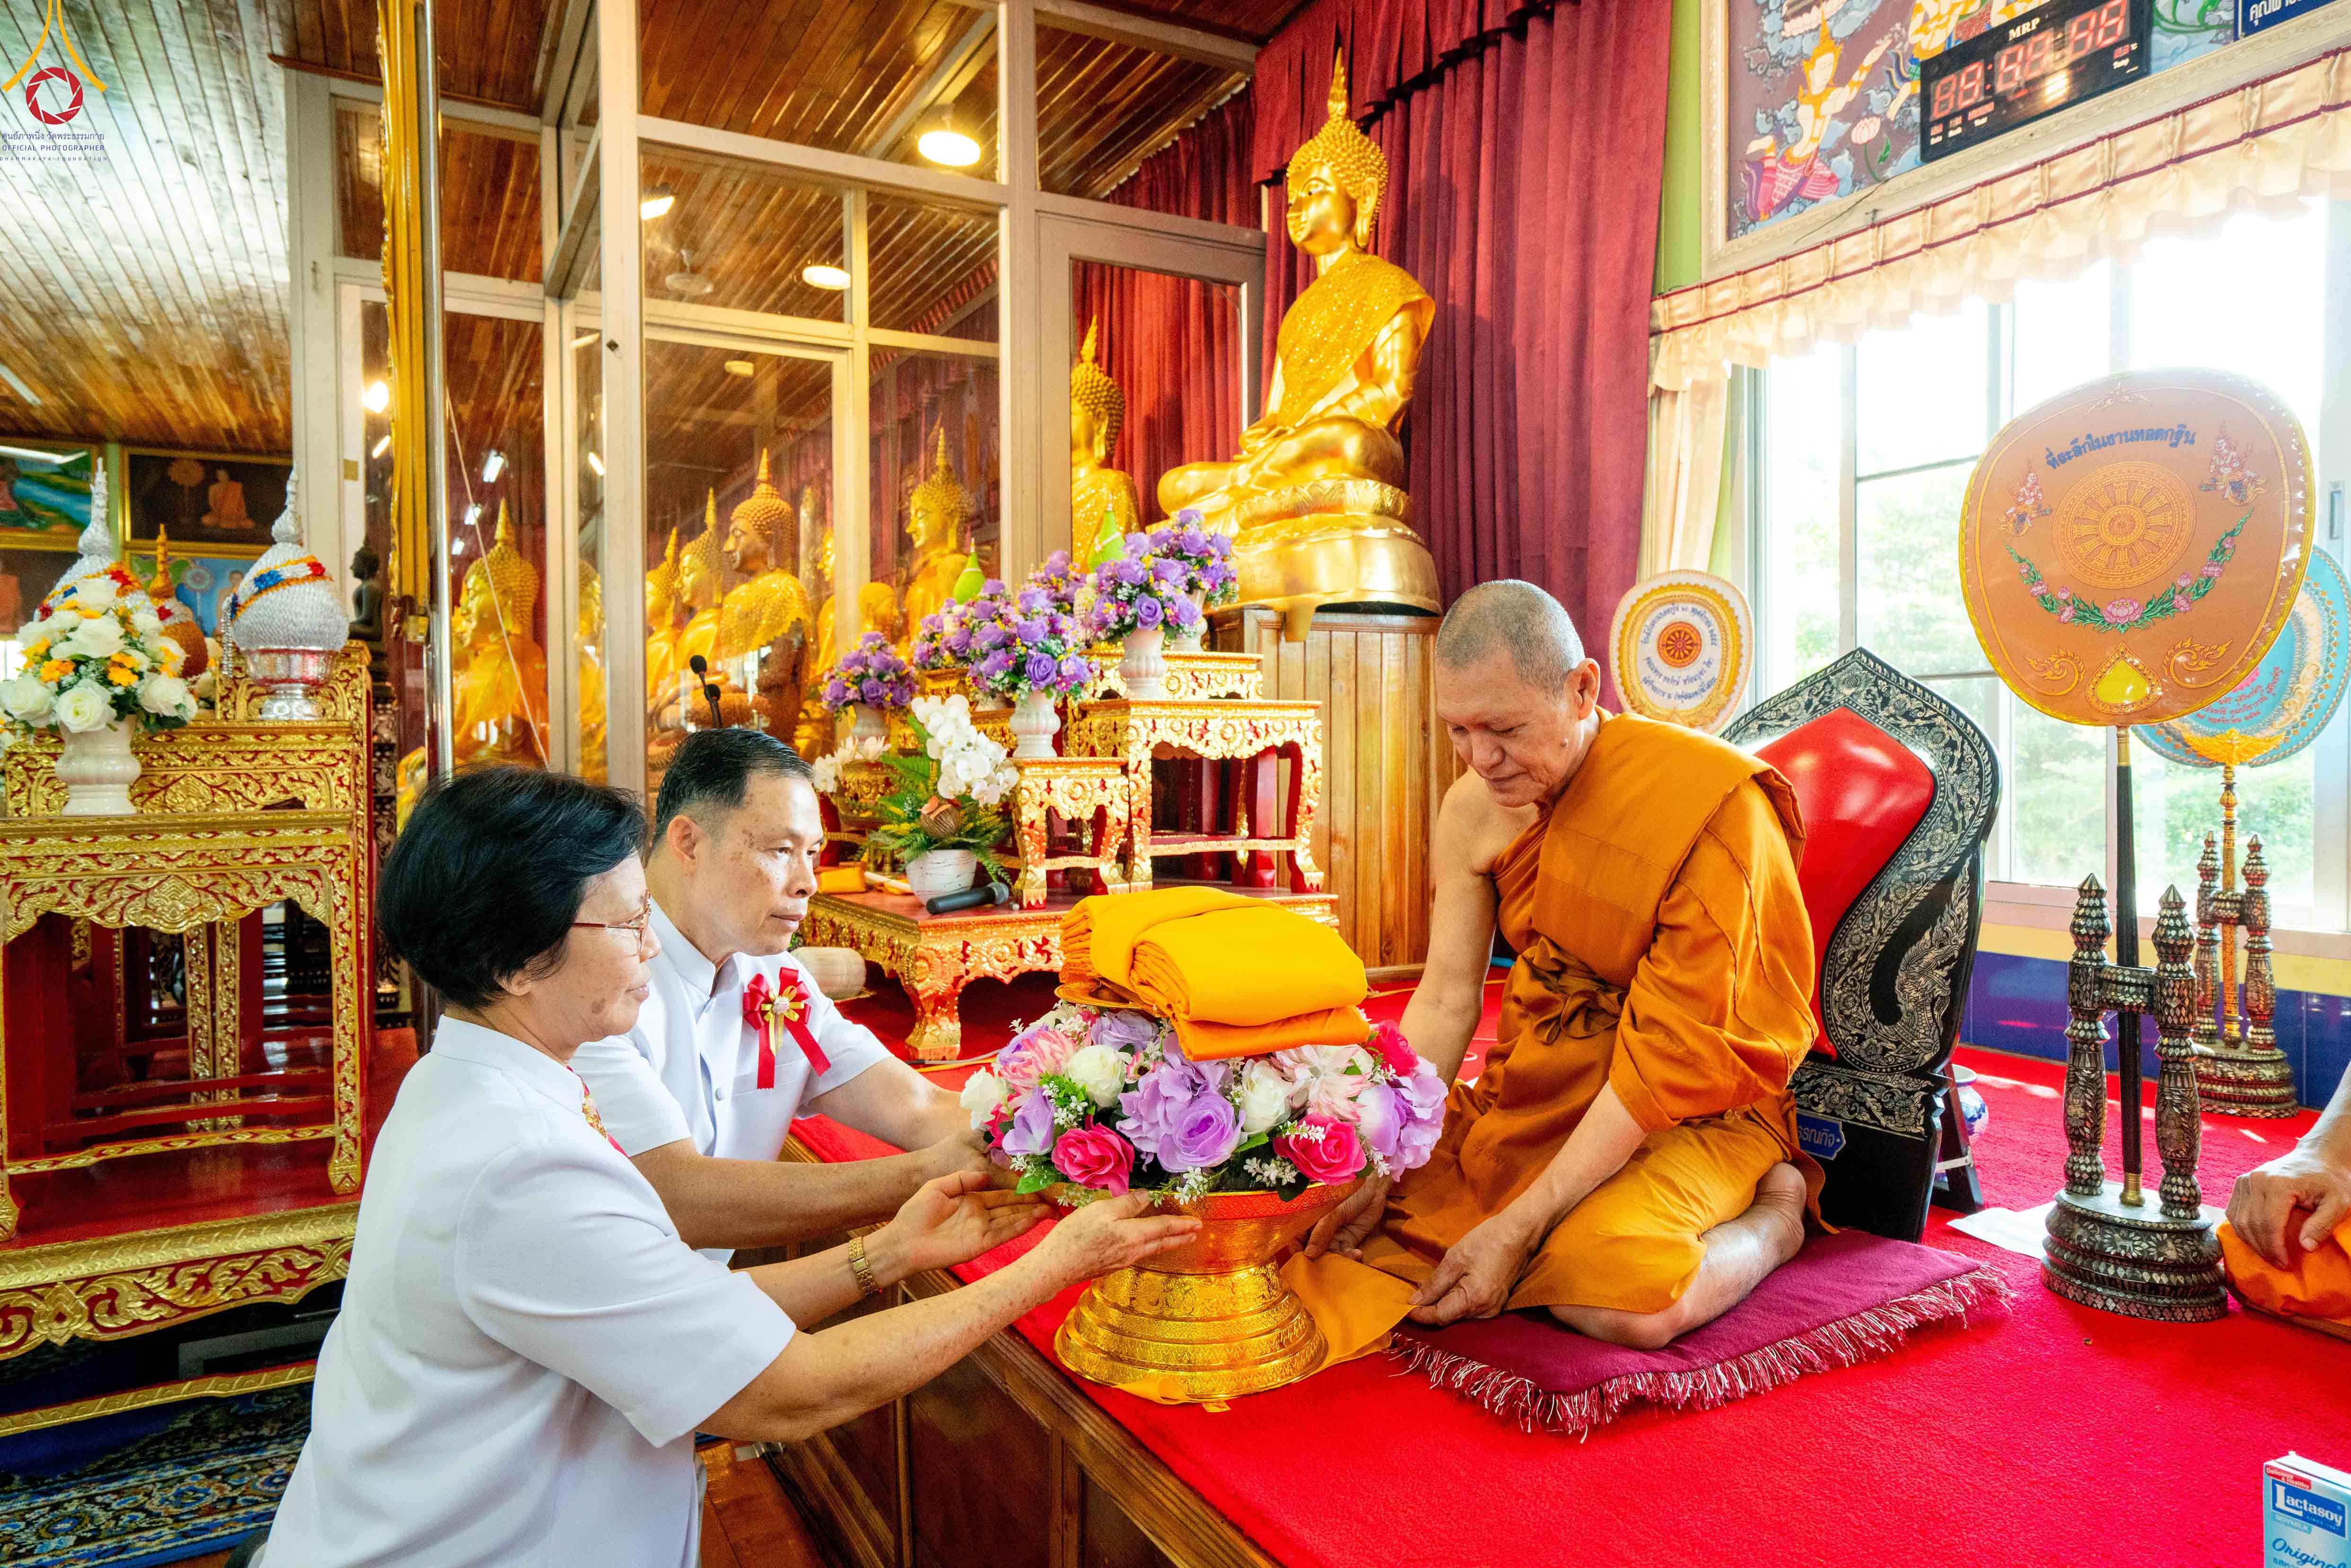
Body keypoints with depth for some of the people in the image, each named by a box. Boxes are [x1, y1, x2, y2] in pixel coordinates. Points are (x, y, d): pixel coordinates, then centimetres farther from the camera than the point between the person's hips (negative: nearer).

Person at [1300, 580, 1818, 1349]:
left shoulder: (1709, 800, -23)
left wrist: (1519, 1226, -26)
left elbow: (1671, 1055, -24)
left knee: (1626, 1299, -35)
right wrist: (1380, 1171, -14)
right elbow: (1445, 998, -3)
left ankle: (1772, 1213, -2)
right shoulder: (1472, 808, -3)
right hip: (1531, 1098, 6)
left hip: (1698, 1111, -5)